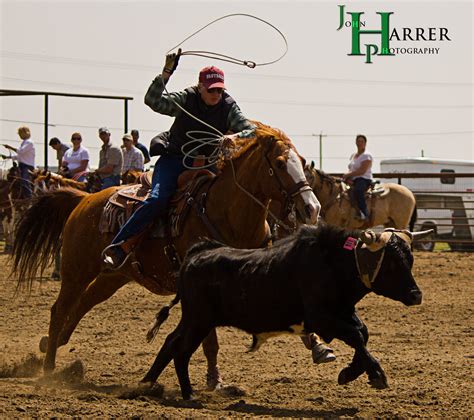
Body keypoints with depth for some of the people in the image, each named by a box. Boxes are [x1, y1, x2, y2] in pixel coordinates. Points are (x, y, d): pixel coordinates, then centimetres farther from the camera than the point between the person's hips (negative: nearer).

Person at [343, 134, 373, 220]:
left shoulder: (367, 156, -5)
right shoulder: (353, 156, 20)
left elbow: (362, 171, -16)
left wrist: (348, 175, -15)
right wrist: (348, 178, -1)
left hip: (364, 179, -9)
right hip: (353, 181, 9)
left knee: (357, 190, -39)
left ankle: (364, 213, -44)